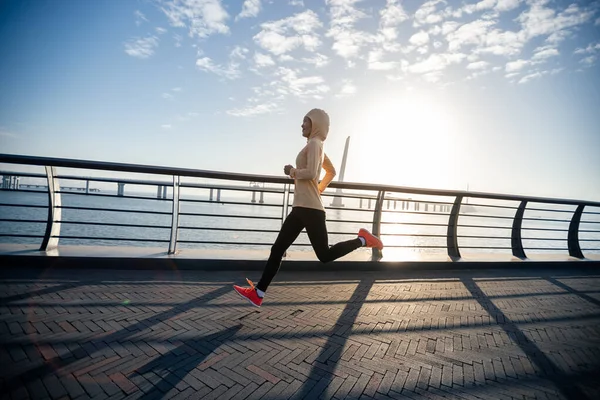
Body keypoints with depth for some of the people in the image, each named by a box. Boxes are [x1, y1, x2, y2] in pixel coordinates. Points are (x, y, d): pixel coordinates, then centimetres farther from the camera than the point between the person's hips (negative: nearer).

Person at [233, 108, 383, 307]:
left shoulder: (314, 144, -8)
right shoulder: (317, 146, 21)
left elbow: (311, 173, -23)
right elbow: (331, 171, 31)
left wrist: (292, 171, -6)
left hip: (310, 208, -10)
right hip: (301, 208, 10)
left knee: (324, 254, -4)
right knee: (277, 249, 5)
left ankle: (362, 239, 11)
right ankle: (257, 293, 9)